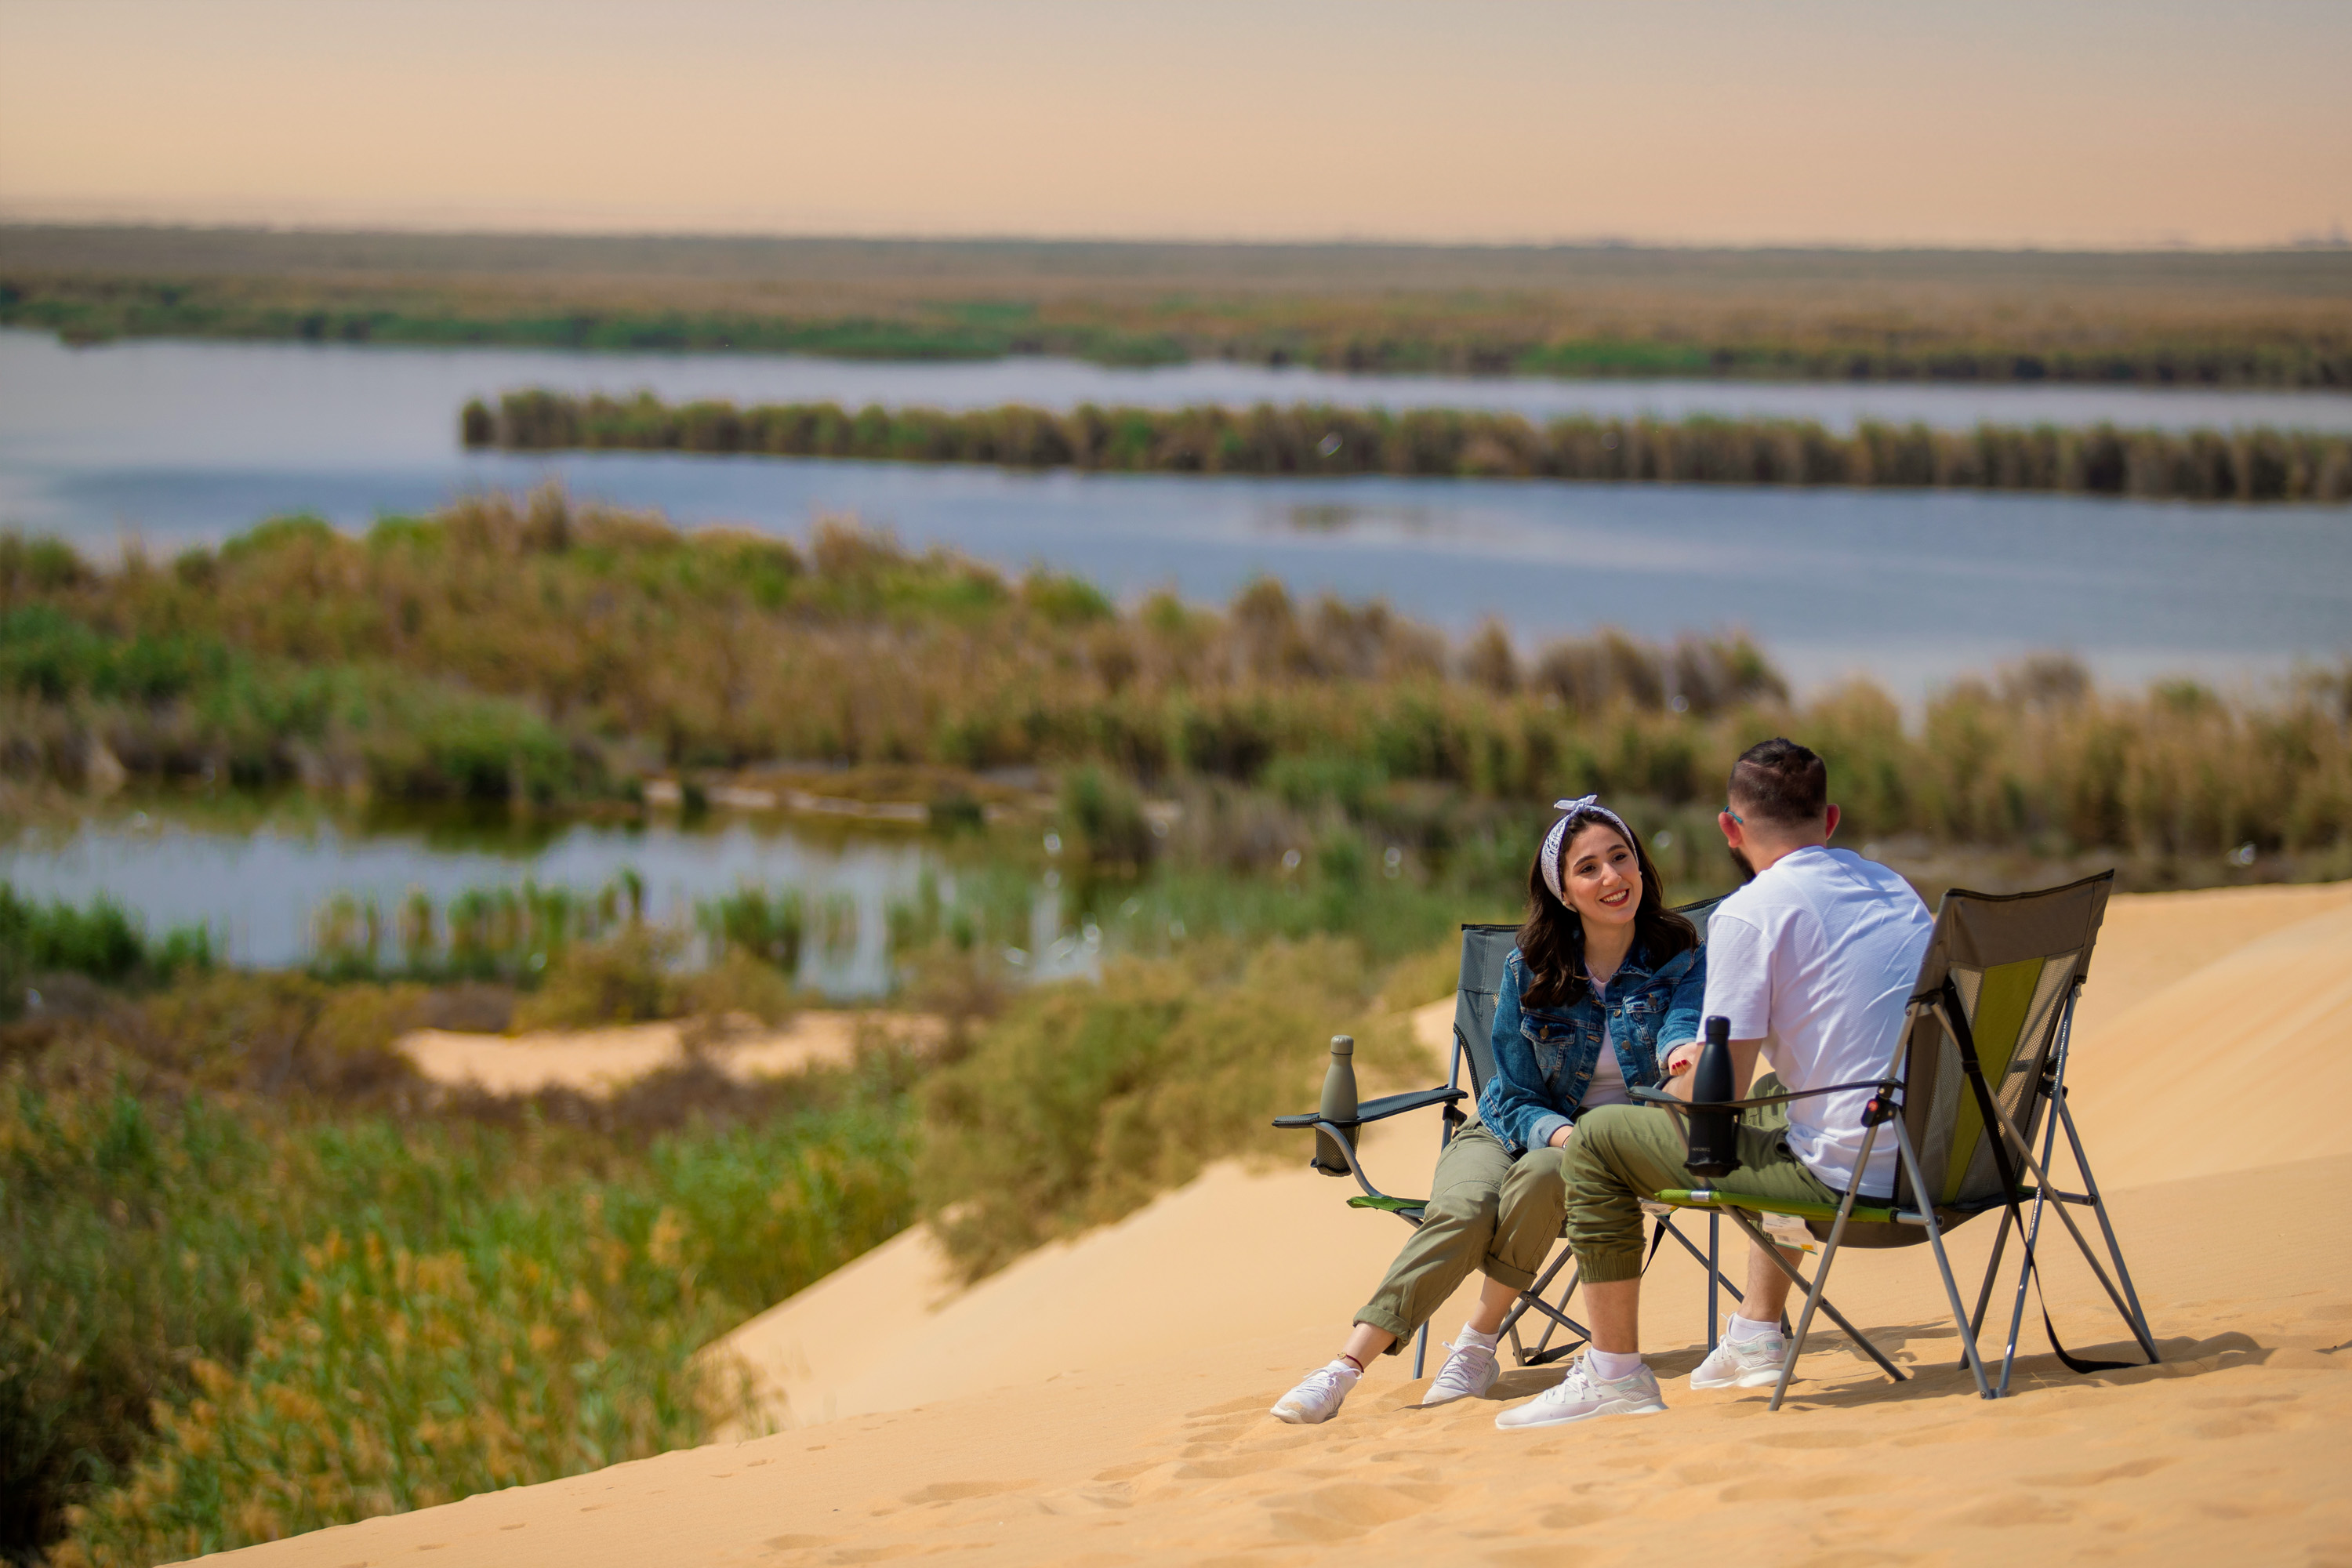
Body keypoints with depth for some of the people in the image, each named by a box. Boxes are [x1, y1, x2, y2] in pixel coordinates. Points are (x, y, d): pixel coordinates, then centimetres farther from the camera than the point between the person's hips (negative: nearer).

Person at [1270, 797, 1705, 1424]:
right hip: (1512, 1129, 1)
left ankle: (1477, 1346, -24)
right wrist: (1559, 1132, -24)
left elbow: (1684, 1036, -27)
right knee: (1461, 1213, -31)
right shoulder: (1529, 971, -4)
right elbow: (1517, 1097, -1)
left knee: (1540, 1177, -36)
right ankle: (1345, 1368, -40)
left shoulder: (1679, 961, -7)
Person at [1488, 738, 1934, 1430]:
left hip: (1846, 1179, -8)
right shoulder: (1894, 888, 14)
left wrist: (1678, 1075, 12)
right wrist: (1719, 1053, 29)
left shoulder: (1748, 915, -10)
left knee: (1597, 1140, 6)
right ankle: (1758, 1333, 39)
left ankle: (1614, 1374, 13)